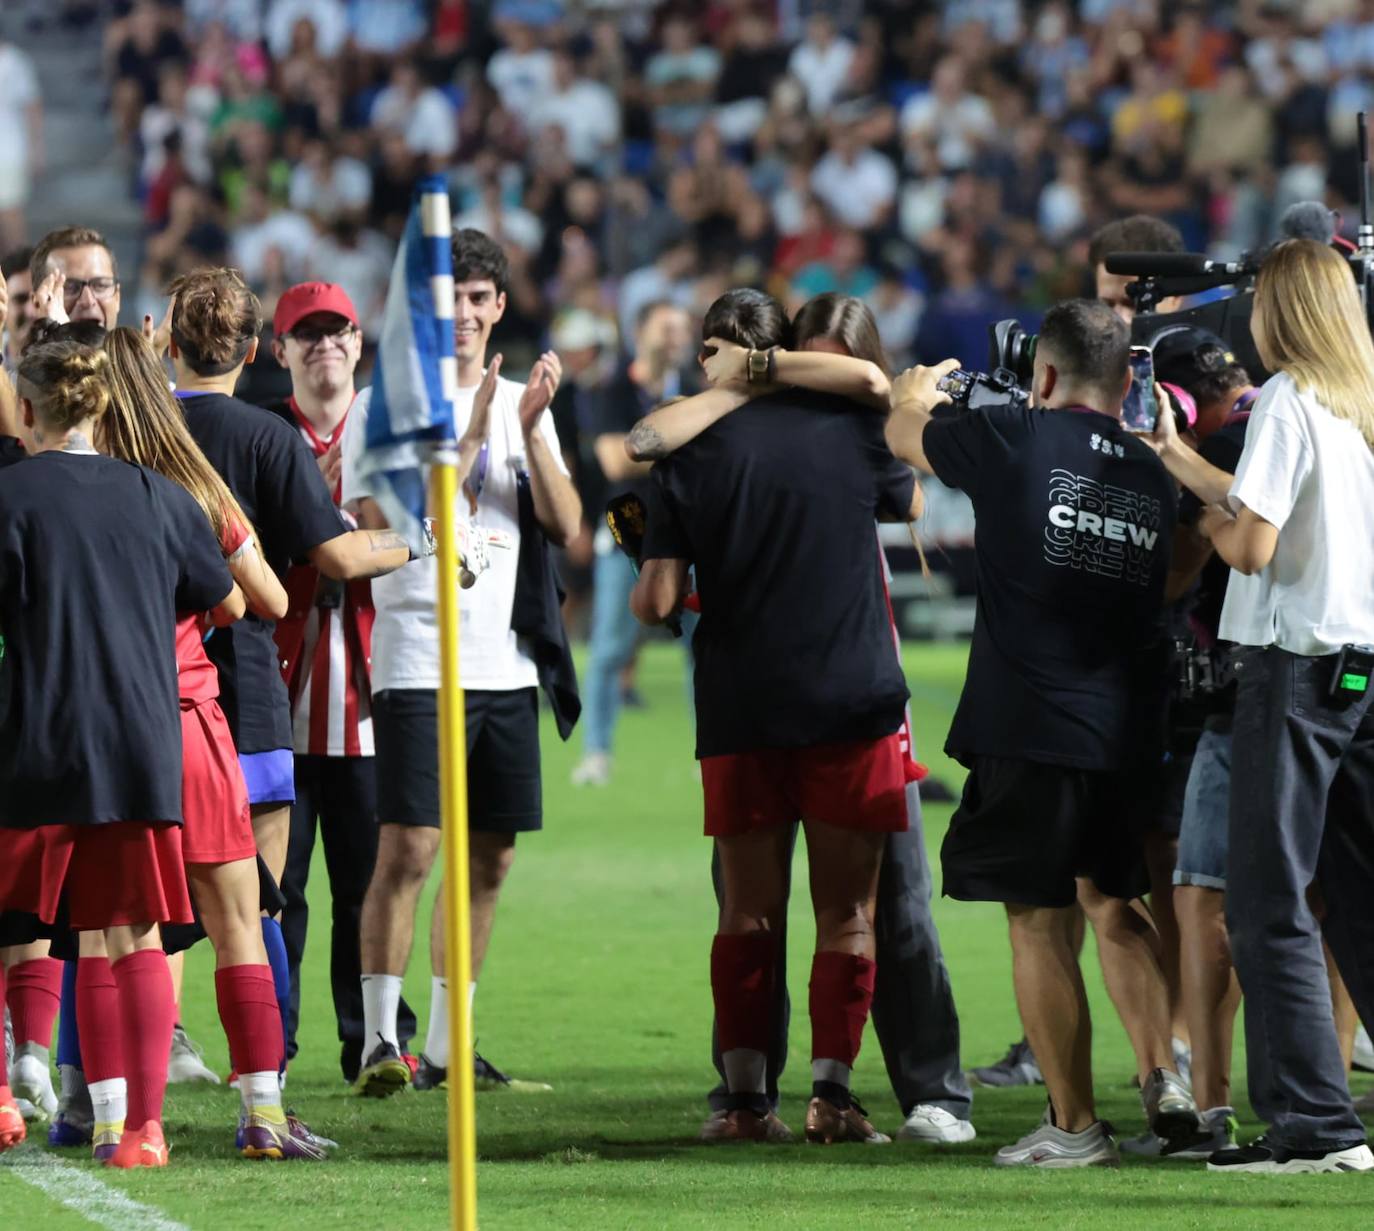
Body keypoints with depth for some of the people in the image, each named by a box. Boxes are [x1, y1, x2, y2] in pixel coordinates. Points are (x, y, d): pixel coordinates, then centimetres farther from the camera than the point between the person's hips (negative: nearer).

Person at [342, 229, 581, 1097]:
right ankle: (381, 1046, -11)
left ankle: (447, 1049, 13)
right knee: (408, 851, -13)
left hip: (507, 663, 6)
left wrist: (531, 430, -9)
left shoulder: (522, 405, 13)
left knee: (491, 859, 7)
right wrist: (469, 438, -17)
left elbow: (566, 528, 3)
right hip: (418, 659, -6)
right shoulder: (381, 406, -2)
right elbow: (388, 526, -14)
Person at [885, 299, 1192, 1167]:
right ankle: (1163, 1072, 6)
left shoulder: (1018, 441, -7)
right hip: (1128, 728, 5)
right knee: (1110, 904, 21)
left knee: (1039, 924, 1)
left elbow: (905, 433, 10)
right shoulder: (1152, 474, 7)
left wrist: (921, 388, 34)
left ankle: (1075, 1124, 1)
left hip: (1030, 722, -5)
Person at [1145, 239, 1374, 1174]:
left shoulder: (1288, 403, -10)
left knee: (1271, 905, -5)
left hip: (1296, 666, -7)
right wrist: (1175, 455, 33)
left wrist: (1216, 526, 5)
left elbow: (1255, 544, -17)